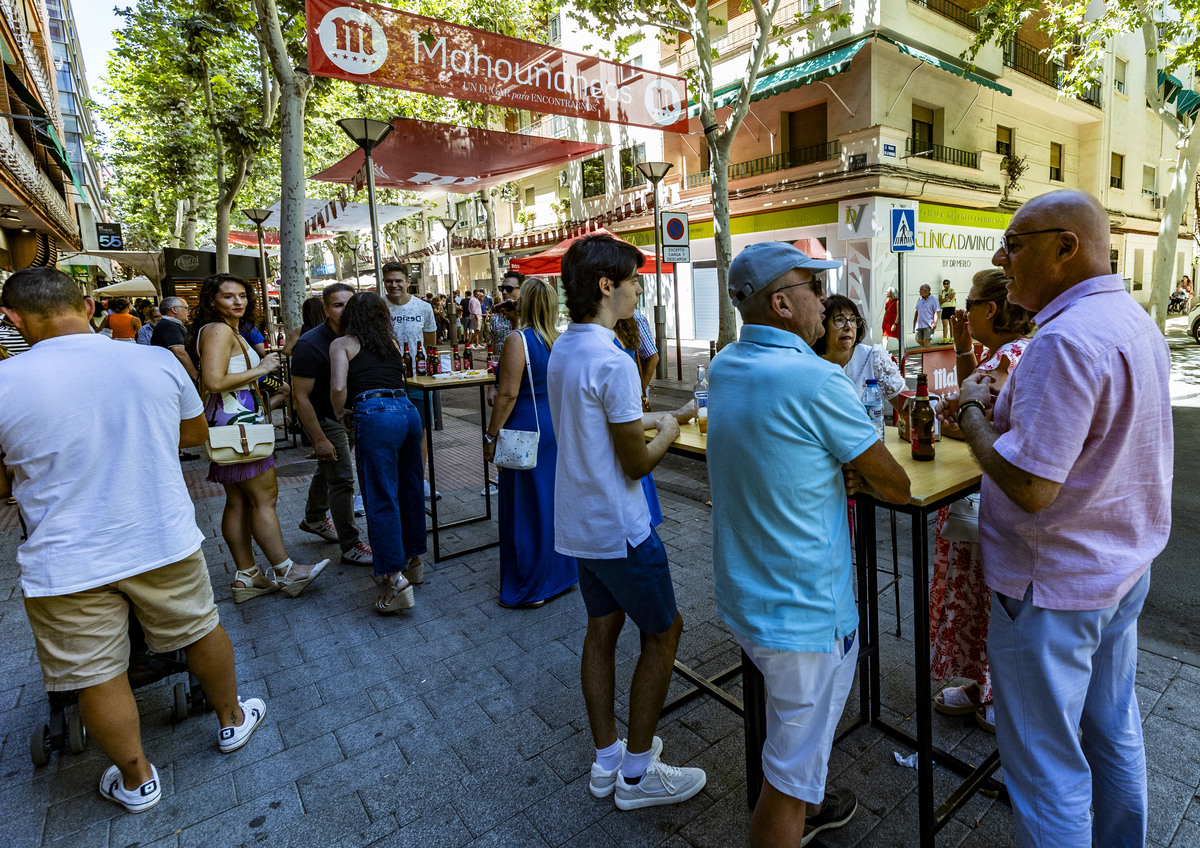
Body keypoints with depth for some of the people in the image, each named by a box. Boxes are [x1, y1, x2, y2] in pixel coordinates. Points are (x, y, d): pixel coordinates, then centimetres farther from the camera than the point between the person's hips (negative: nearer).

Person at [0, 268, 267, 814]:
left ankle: (136, 779, 34)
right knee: (202, 630, 22)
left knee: (97, 677, 16)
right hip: (166, 542, 2)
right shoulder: (157, 361, -6)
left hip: (66, 565, -1)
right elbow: (195, 434, 10)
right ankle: (232, 721, 42)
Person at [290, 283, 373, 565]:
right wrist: (319, 440, -25)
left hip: (347, 414, 7)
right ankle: (351, 546, 1)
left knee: (328, 470, 24)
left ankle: (314, 519, 48)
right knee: (342, 477, -9)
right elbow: (301, 396, -23)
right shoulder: (311, 344, -24)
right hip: (323, 417, -7)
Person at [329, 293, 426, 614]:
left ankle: (396, 579, -3)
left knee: (381, 499, -2)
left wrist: (339, 414, 12)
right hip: (408, 410, 6)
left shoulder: (342, 344, 8)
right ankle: (414, 559, 30)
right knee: (409, 490, 16)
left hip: (374, 415, -6)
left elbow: (338, 387, -4)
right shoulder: (391, 342, 23)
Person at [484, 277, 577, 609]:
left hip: (526, 432, -7)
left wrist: (491, 436, -12)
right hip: (557, 428, 7)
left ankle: (529, 589, 14)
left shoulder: (519, 340, -15)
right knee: (555, 501, 17)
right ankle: (561, 573, 30)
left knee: (525, 508, 3)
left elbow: (508, 394, -18)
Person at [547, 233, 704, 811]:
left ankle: (606, 760, 34)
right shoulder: (613, 362, -24)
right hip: (620, 529, -9)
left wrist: (648, 420, 12)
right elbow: (636, 463, -19)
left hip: (579, 521, 9)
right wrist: (667, 432, -1)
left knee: (602, 628, 18)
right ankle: (635, 774, 22)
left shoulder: (562, 350, 5)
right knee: (663, 632, 9)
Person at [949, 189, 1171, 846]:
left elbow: (1030, 486, -29)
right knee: (1113, 730, 26)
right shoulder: (1135, 321, 7)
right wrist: (1004, 410, 6)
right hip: (1124, 568, 10)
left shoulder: (1065, 340, -26)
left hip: (1055, 583, -10)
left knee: (1046, 763, 7)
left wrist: (973, 412, -15)